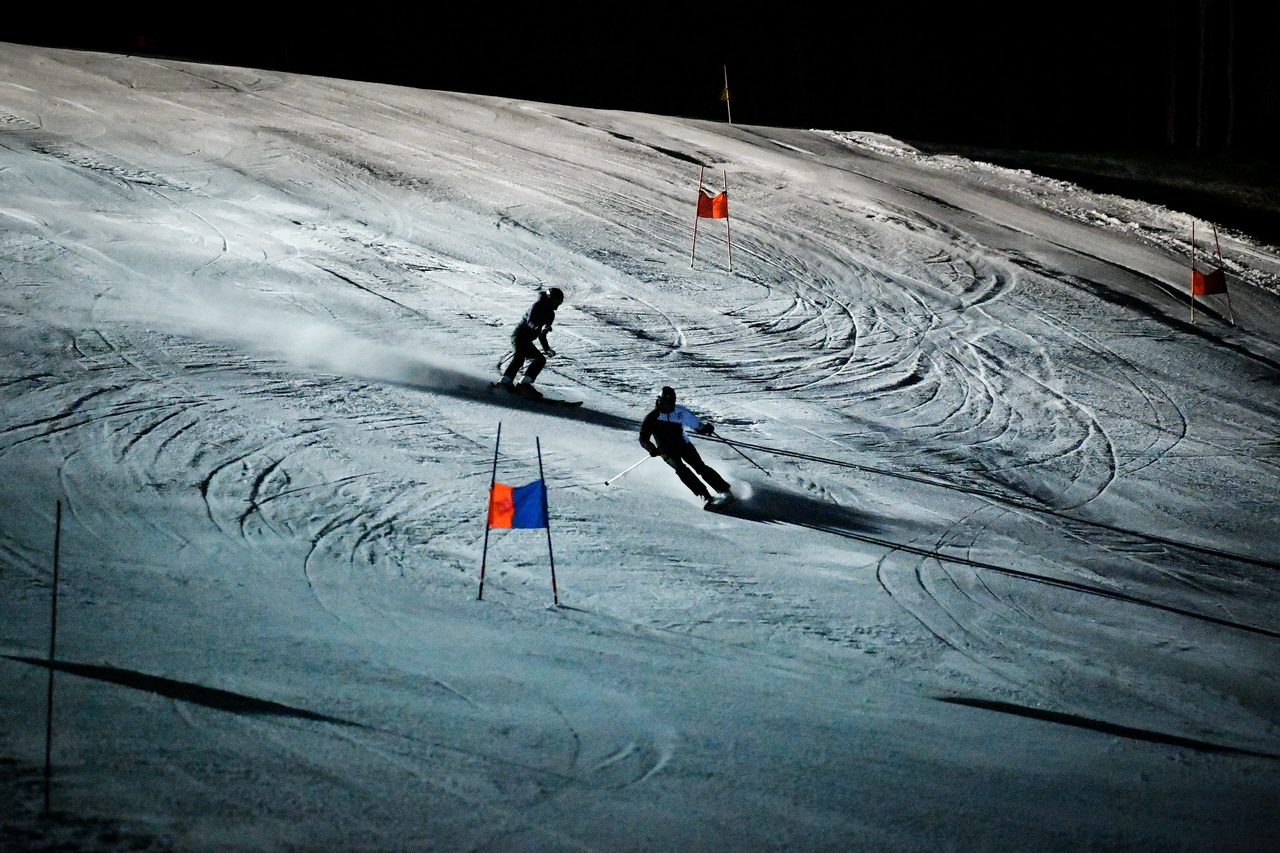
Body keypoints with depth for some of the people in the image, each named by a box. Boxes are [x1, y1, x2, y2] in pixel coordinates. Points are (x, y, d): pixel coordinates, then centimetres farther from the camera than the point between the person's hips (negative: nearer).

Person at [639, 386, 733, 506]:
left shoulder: (681, 412, -5)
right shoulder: (652, 417, -10)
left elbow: (697, 425, 4)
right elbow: (643, 439, -12)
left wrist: (706, 429, -18)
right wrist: (651, 448, -32)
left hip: (683, 445, 2)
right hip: (667, 450, -2)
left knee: (700, 467, -14)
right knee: (680, 468, -27)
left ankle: (725, 491, -16)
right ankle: (704, 495, -32)